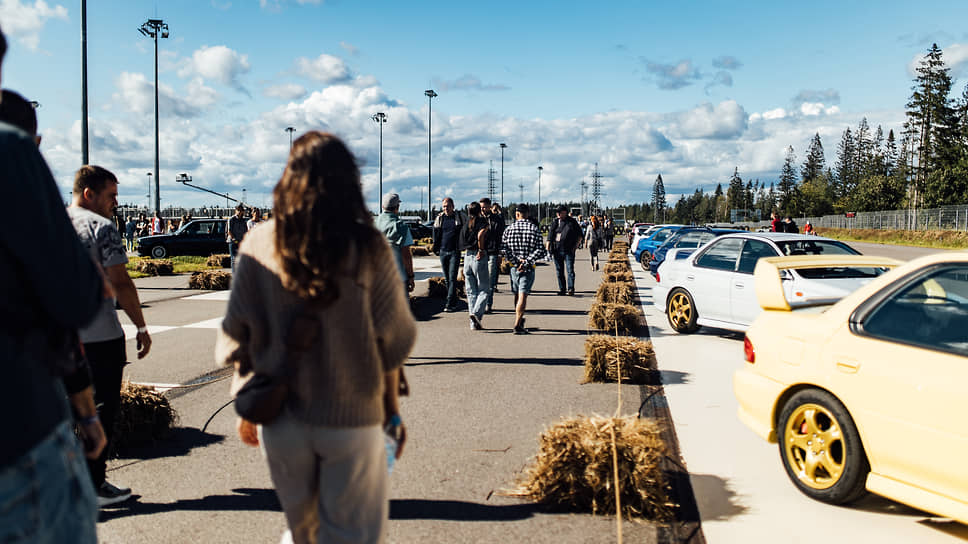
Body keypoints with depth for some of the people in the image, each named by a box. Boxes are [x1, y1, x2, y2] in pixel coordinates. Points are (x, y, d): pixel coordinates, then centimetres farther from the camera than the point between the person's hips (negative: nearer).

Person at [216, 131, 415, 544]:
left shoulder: (259, 244, -6)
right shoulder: (367, 248, -10)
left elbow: (239, 337, -2)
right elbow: (390, 339, -6)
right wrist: (392, 407, 6)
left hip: (281, 416, 2)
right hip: (351, 417, -2)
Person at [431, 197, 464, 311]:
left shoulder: (460, 217, 0)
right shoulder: (439, 218, 7)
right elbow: (436, 234, 16)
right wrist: (436, 249, 12)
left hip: (454, 252, -4)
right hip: (443, 252, 4)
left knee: (452, 278, -11)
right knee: (447, 279, 8)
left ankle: (450, 304, -13)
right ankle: (454, 302, 18)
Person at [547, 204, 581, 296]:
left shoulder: (572, 222, 3)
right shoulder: (555, 222, 10)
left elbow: (580, 235, 9)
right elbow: (550, 236, 11)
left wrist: (577, 244, -2)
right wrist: (548, 247, 2)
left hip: (569, 250, -3)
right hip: (557, 250, 3)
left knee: (570, 270, -9)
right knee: (559, 271, 7)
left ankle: (571, 288, -7)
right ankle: (562, 289, 14)